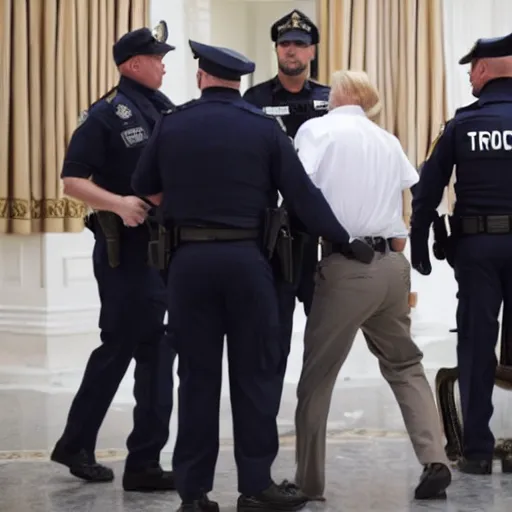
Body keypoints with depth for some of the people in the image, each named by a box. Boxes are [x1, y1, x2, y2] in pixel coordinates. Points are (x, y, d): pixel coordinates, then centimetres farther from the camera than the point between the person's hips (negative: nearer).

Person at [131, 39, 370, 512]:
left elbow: (144, 188, 11)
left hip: (189, 259, 1)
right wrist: (346, 241, 2)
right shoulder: (264, 127, 0)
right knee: (255, 374, 6)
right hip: (246, 258, -1)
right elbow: (303, 194, -3)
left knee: (197, 375, 6)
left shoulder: (172, 125, 4)